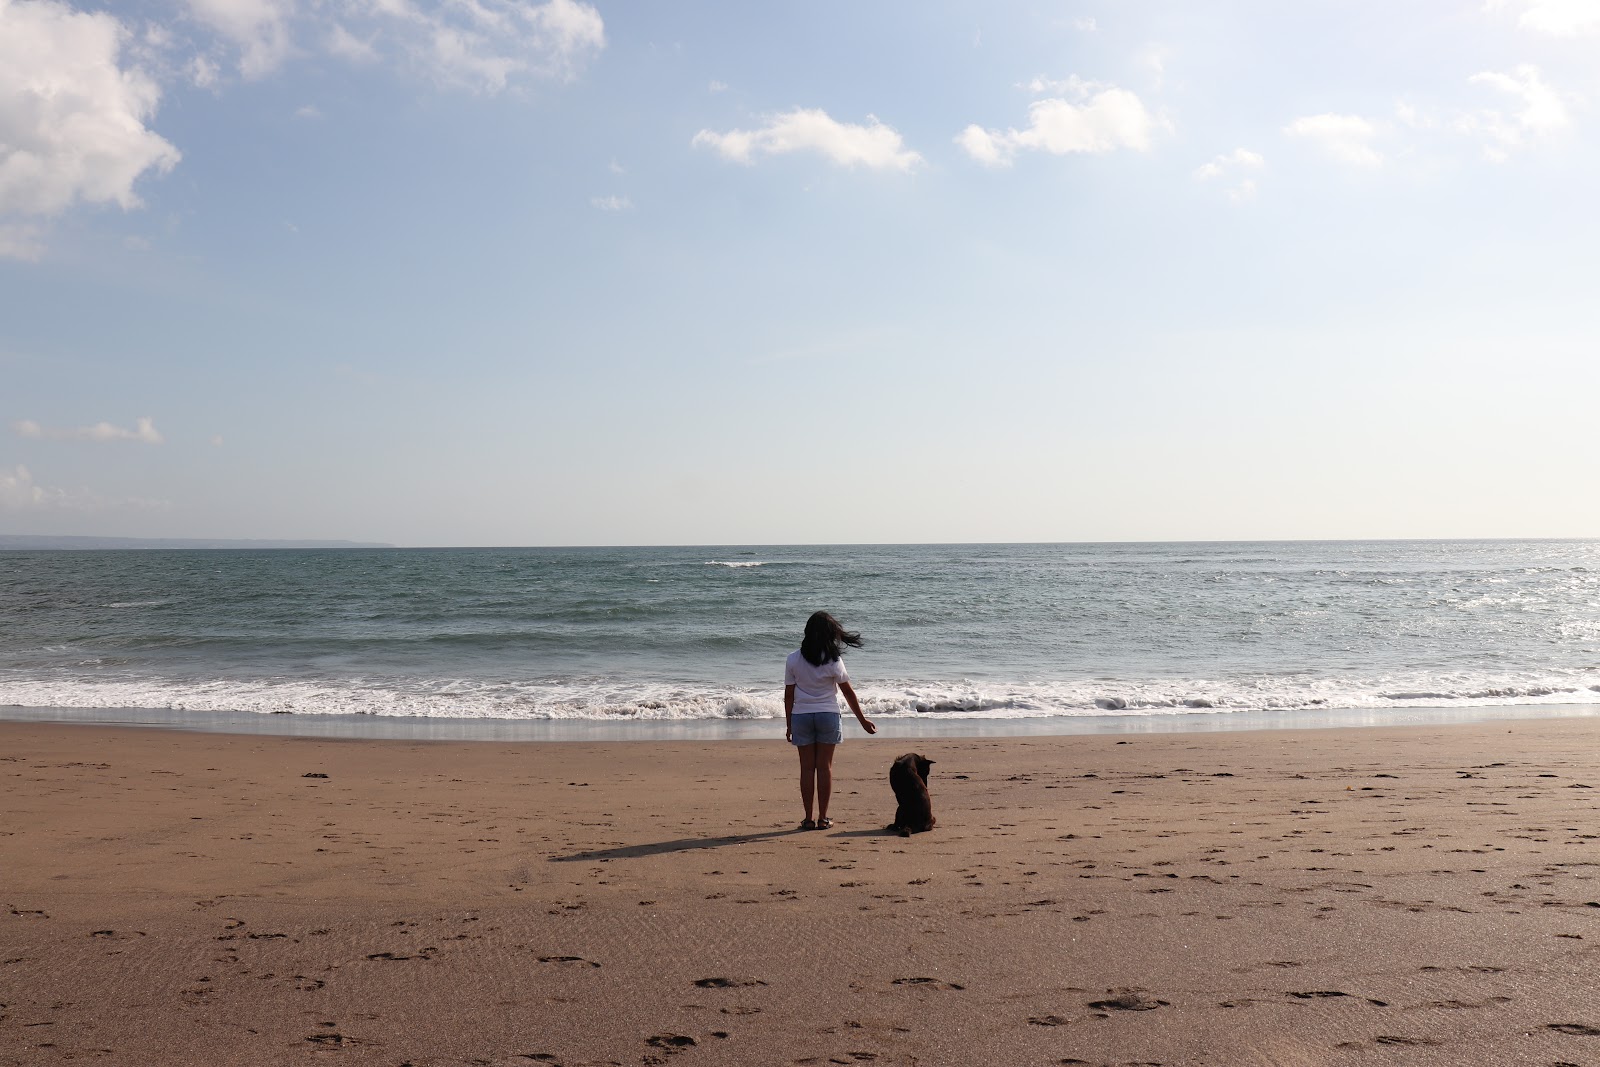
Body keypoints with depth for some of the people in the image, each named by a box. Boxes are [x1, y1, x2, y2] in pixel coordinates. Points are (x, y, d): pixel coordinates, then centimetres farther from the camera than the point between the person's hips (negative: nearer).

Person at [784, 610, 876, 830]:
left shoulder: (794, 659, -3)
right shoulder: (833, 660, -8)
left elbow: (789, 695, 0)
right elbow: (848, 693, -1)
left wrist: (789, 725, 8)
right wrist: (863, 720, 9)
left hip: (801, 716, 1)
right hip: (827, 715, -1)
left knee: (807, 767, 6)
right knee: (825, 766, 6)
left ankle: (808, 819, 8)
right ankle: (822, 818, 8)